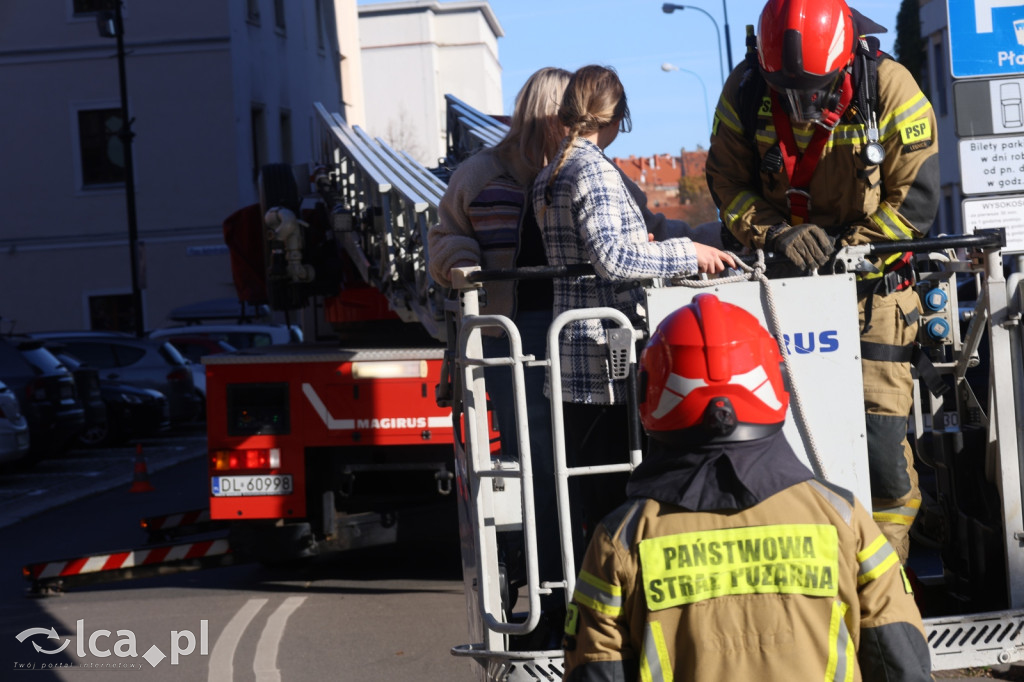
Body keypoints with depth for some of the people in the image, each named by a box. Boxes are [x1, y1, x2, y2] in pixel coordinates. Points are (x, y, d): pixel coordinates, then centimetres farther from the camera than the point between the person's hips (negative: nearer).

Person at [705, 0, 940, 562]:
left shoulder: (889, 90, -15)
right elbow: (727, 183, 0)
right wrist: (777, 234, -17)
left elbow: (915, 201, -12)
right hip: (783, 285, 3)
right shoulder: (746, 90, -7)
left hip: (872, 287, -3)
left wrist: (837, 244, -18)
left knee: (879, 436, -7)